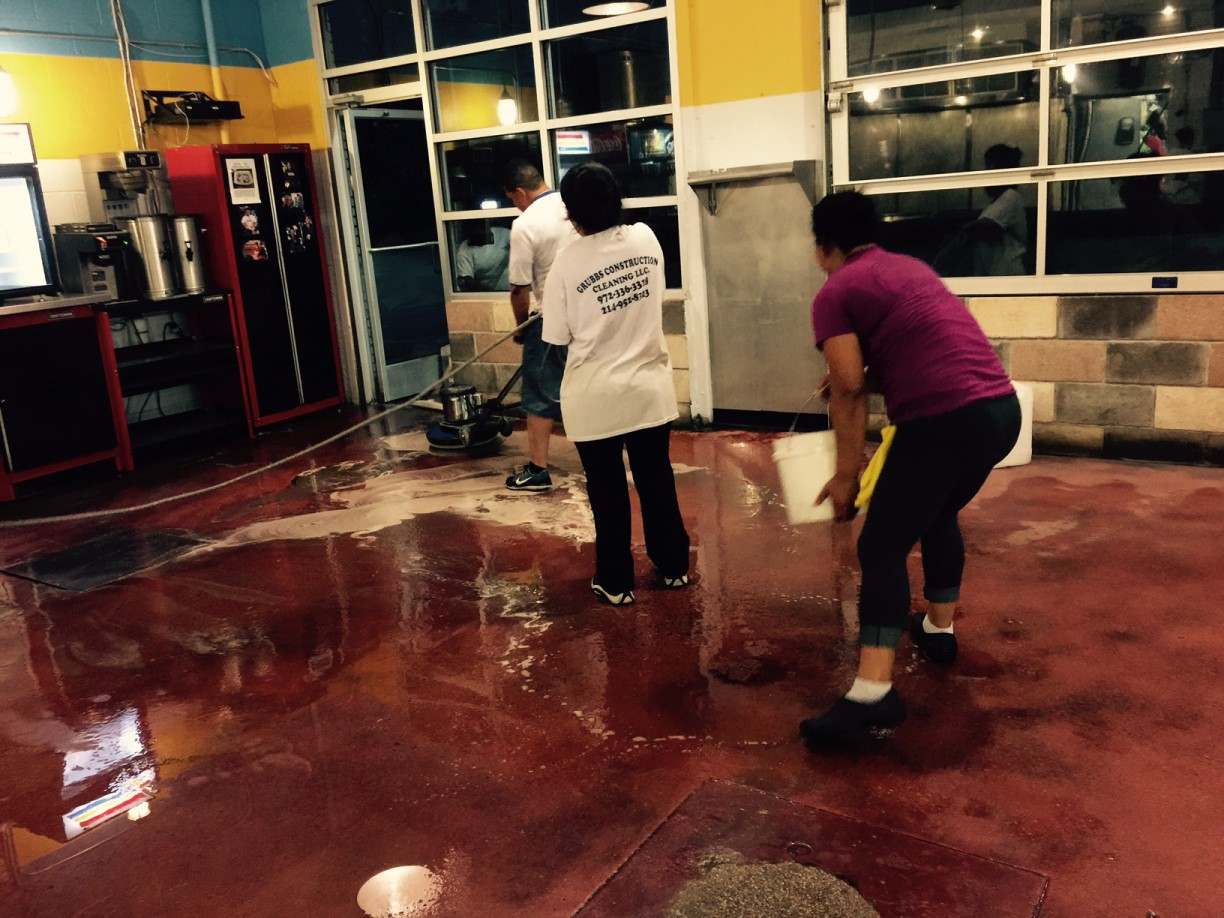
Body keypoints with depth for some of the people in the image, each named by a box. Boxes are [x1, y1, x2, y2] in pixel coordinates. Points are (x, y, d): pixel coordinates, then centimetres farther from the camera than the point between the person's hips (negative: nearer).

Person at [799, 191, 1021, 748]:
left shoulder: (835, 293, 0)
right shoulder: (910, 267, 24)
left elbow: (849, 390, -7)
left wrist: (846, 476, -1)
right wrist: (860, 375, 34)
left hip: (946, 420, -8)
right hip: (1002, 407, 8)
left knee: (882, 549, -5)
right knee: (939, 515, 30)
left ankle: (872, 692, -13)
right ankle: (939, 630, 42)